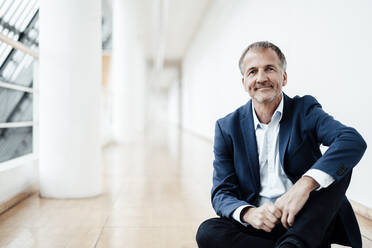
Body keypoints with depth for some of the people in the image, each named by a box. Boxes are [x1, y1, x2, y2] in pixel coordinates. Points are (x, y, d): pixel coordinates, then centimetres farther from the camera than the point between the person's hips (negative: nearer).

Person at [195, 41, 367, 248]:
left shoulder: (305, 110, -1)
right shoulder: (227, 128, 3)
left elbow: (354, 141, -21)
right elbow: (222, 194, 0)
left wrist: (304, 185, -36)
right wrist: (248, 213, -24)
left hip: (309, 223, 0)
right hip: (259, 224, 1)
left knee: (340, 162, -21)